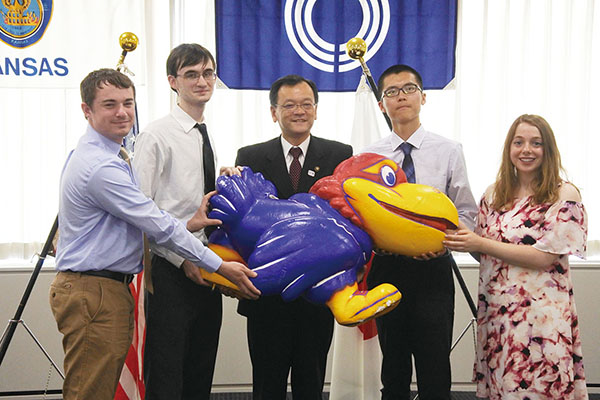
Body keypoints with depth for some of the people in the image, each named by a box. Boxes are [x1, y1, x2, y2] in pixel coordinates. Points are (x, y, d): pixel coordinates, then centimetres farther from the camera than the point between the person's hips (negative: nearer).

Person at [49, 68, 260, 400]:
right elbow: (157, 226, -17)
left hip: (107, 288, 10)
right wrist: (221, 267, -10)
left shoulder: (98, 155, 15)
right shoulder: (101, 167, -18)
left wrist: (187, 225, 2)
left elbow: (139, 223, 15)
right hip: (93, 292, -10)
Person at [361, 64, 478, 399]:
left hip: (434, 268, -1)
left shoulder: (449, 151, 2)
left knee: (436, 372, 0)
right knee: (393, 370, 12)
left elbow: (467, 212, 3)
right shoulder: (369, 156, 5)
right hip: (386, 267, 2)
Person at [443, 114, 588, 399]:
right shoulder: (494, 194, 10)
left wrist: (481, 244, -15)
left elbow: (543, 256, -13)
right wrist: (459, 239, -5)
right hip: (495, 309, 5)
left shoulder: (564, 195, -5)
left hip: (541, 310, -4)